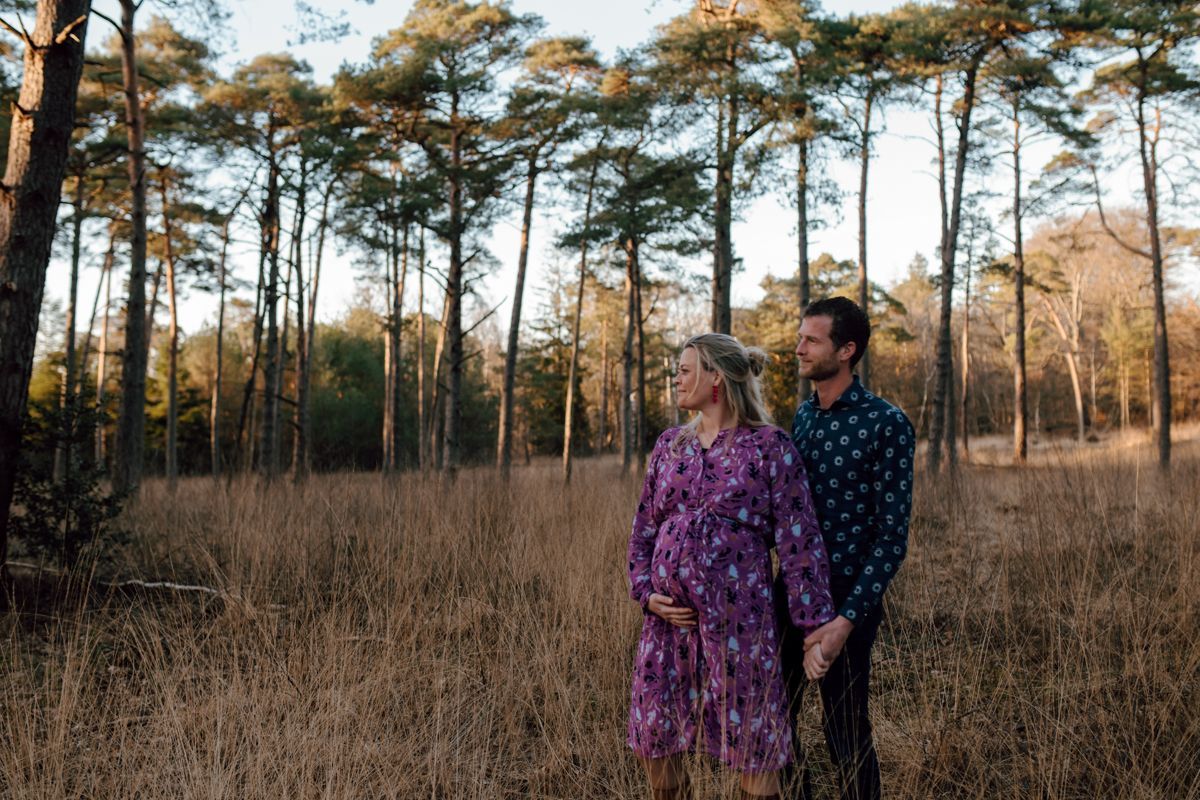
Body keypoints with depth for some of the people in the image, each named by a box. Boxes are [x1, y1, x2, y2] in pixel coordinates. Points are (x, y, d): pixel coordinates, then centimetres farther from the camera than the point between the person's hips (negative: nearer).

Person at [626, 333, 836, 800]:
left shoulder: (770, 447, -6)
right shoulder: (669, 445, 10)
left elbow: (799, 543, -8)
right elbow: (643, 530, 15)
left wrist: (814, 625, -11)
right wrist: (646, 593, 0)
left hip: (737, 616, -5)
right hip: (669, 615, 5)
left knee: (754, 748, 4)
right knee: (652, 740, 12)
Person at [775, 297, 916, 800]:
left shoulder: (885, 424, -12)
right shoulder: (802, 416, 9)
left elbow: (892, 535, -14)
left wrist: (848, 619, -20)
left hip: (846, 599, -6)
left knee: (846, 734, 5)